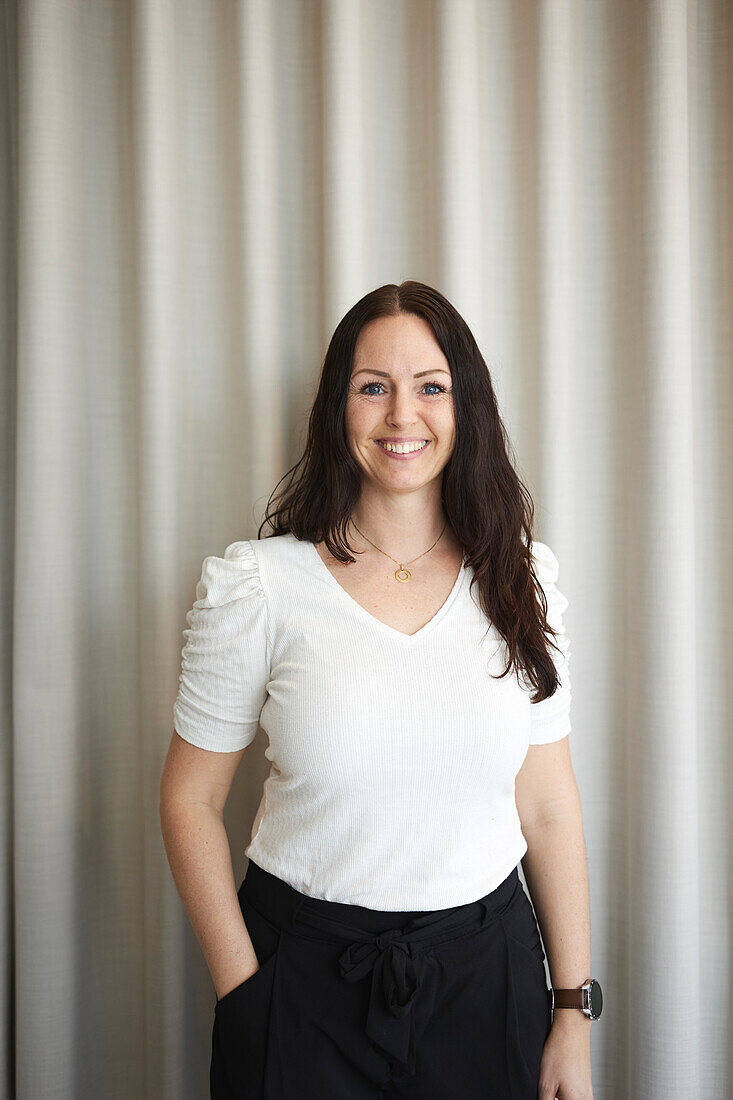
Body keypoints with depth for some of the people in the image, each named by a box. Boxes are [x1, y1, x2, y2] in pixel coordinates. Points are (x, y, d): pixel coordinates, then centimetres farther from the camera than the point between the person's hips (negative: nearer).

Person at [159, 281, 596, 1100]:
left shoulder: (519, 581, -3)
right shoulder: (258, 586, -10)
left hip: (485, 971, 2)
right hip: (305, 978, -1)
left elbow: (548, 805, 0)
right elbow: (190, 797, -3)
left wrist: (575, 1012, 2)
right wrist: (242, 992, -6)